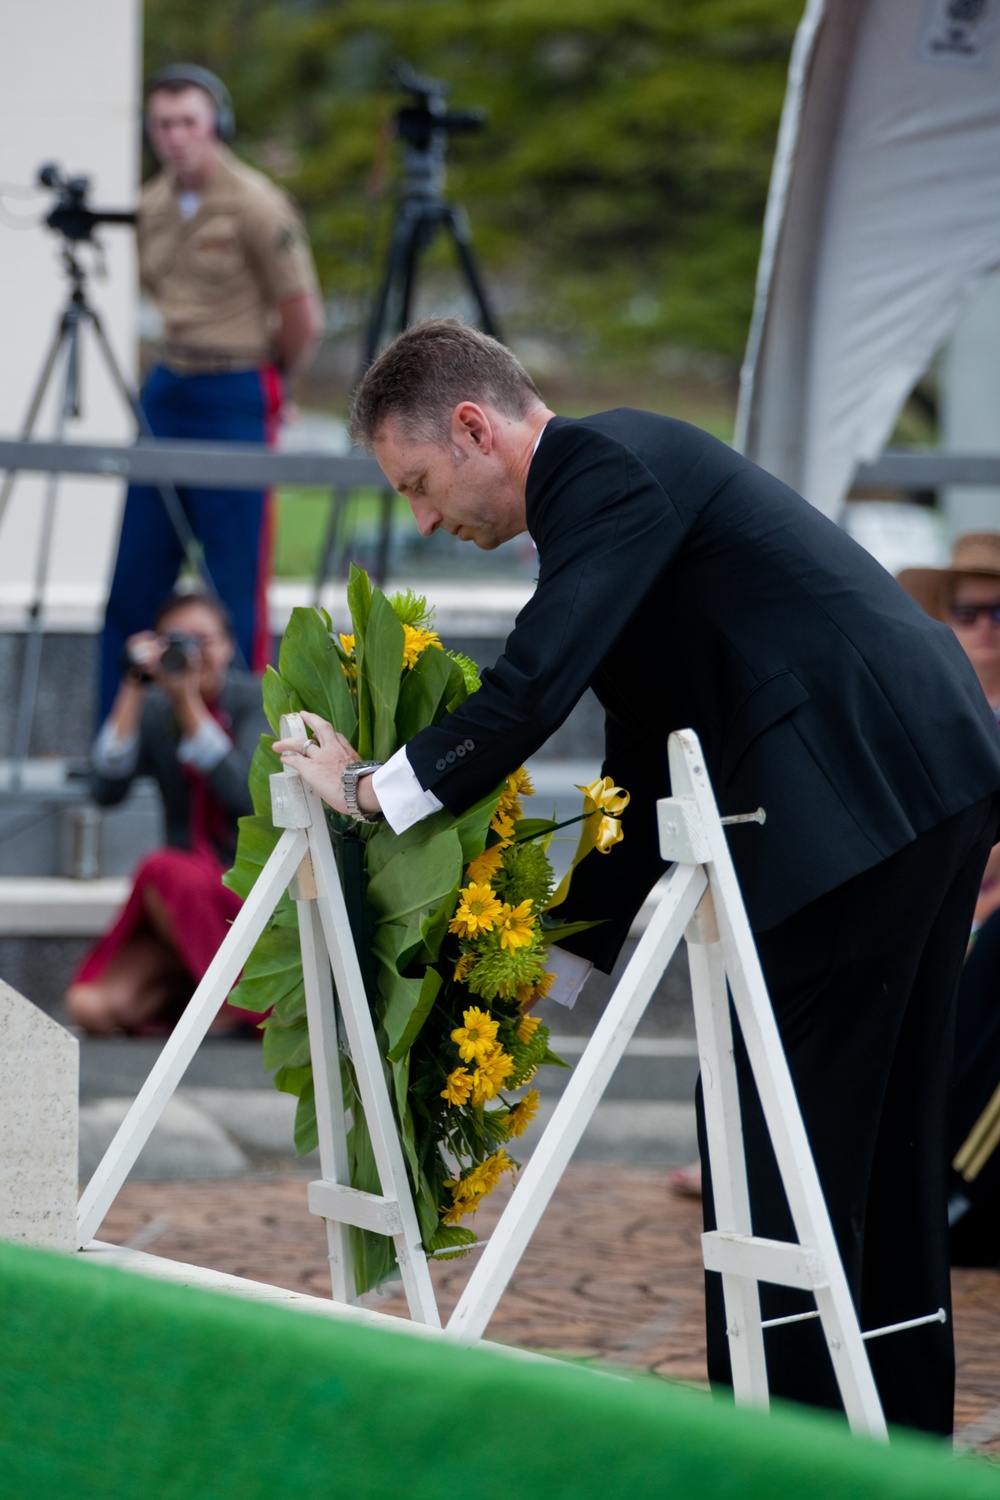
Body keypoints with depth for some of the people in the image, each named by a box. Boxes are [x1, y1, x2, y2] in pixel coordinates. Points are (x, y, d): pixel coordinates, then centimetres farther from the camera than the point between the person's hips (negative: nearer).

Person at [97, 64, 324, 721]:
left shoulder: (256, 205, -12)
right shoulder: (154, 204, 10)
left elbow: (305, 321, -10)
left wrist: (267, 386, 4)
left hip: (235, 398, -7)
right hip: (166, 393, 7)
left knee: (236, 592, -4)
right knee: (134, 584, 8)